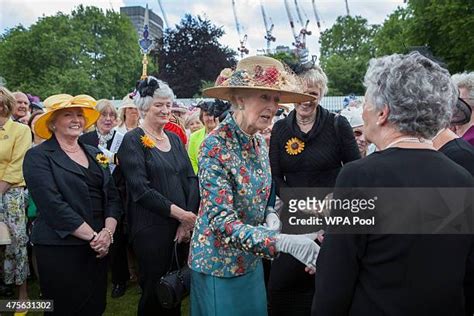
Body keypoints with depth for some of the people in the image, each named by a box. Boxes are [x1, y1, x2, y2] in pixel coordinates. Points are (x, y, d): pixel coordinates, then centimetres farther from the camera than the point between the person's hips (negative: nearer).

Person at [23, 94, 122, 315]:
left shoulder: (95, 154, 12)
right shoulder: (38, 156, -6)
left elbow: (112, 196, 8)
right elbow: (53, 204, -16)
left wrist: (107, 232, -8)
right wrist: (92, 236, -16)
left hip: (98, 246, 5)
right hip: (60, 248, -5)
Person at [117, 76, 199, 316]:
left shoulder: (175, 139, 11)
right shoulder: (133, 141, -7)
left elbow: (191, 179, 5)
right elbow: (141, 190, -16)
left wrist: (189, 219, -8)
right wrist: (180, 213, -19)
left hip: (182, 226, 6)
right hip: (151, 228, -5)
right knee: (155, 292, 7)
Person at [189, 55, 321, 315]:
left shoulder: (259, 142, 0)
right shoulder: (215, 146, -24)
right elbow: (221, 219, -29)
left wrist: (270, 216, -8)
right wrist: (282, 242, -38)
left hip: (250, 260, 7)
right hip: (219, 264, -7)